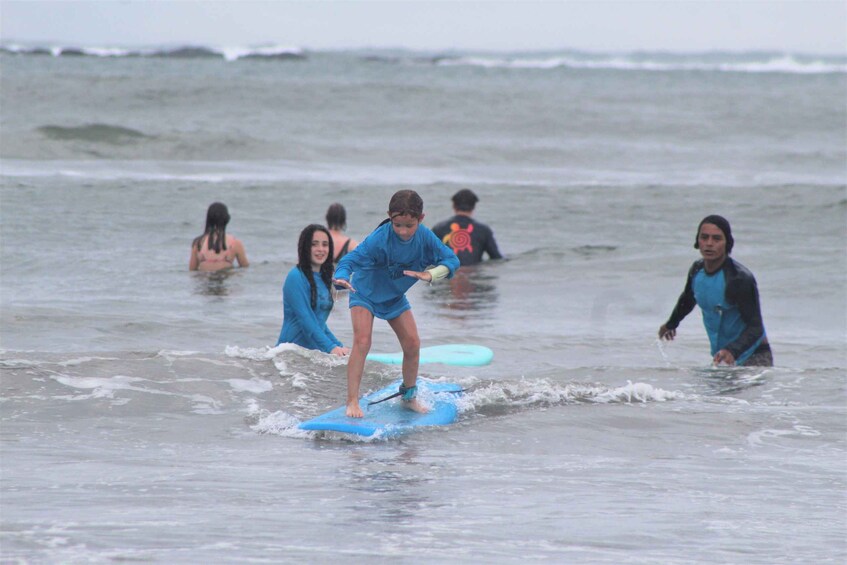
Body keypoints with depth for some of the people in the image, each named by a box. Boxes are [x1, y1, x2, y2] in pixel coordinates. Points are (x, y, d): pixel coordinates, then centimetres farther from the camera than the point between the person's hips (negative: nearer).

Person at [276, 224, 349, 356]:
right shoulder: (296, 277, -10)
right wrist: (331, 347, -20)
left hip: (315, 350, 8)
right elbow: (305, 319, -16)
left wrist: (339, 346, 14)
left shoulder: (323, 278, 15)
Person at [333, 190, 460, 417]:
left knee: (412, 344, 2)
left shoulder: (424, 237, -18)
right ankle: (352, 402, -20)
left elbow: (451, 259, -15)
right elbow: (351, 258, -38)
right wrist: (342, 278, -61)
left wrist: (430, 274, -35)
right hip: (365, 293, -5)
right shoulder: (379, 239, -32)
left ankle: (409, 396, 24)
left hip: (395, 296, 5)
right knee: (362, 341, -21)